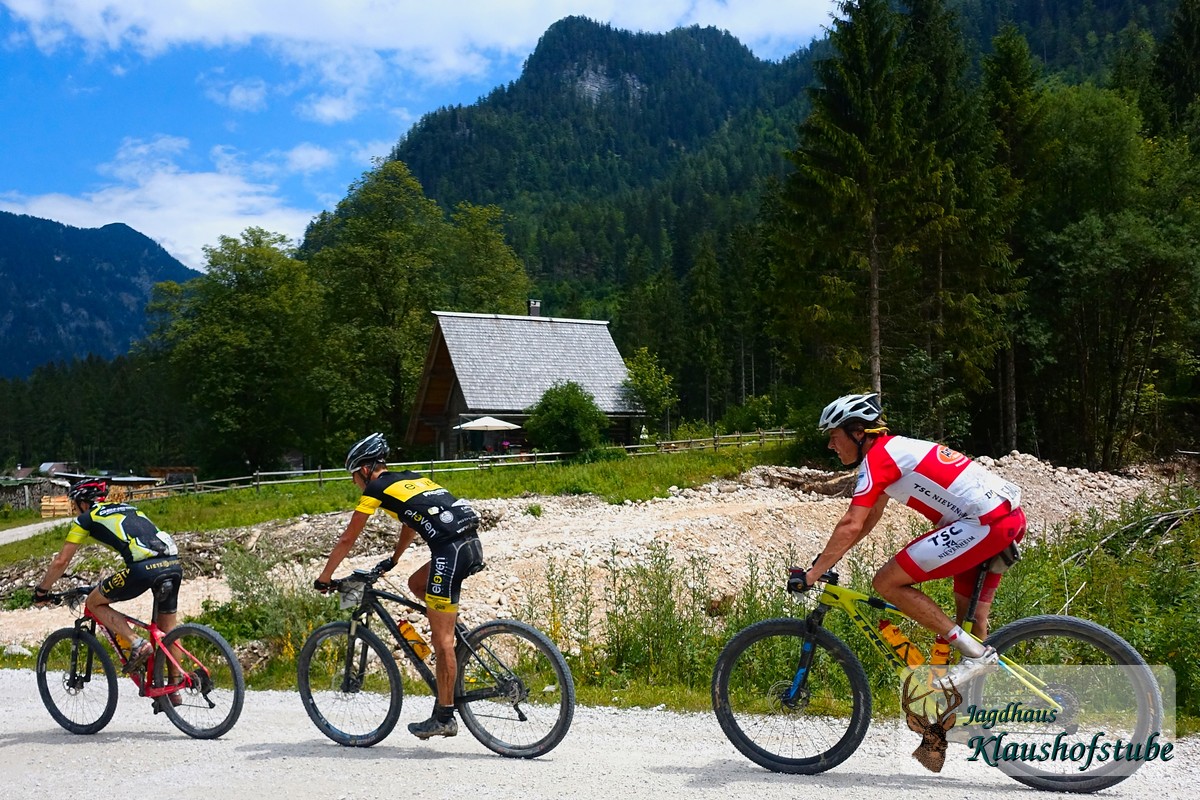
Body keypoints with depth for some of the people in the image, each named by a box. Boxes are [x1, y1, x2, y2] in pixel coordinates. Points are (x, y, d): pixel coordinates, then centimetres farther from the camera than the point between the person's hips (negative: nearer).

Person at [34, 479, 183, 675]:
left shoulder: (86, 519, 16)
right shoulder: (127, 508, 33)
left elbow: (61, 561, 16)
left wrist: (41, 591, 30)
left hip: (144, 568, -6)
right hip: (173, 564, 6)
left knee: (94, 603, 16)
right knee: (167, 631, 20)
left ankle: (137, 644, 1)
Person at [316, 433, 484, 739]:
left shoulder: (376, 488, 7)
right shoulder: (411, 479, 27)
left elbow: (347, 540, 12)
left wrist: (324, 578, 23)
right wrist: (392, 560, 55)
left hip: (450, 550, -8)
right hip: (472, 542, 8)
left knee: (441, 639, -1)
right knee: (416, 584, 28)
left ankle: (444, 718, 4)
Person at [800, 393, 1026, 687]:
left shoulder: (877, 456, -7)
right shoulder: (895, 448, 22)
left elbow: (851, 525, -14)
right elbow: (871, 517, 29)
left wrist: (813, 574, -8)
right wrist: (828, 557, 27)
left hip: (985, 522, -10)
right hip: (1011, 518, 10)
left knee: (886, 582, -8)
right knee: (970, 624, 18)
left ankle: (976, 654, -6)